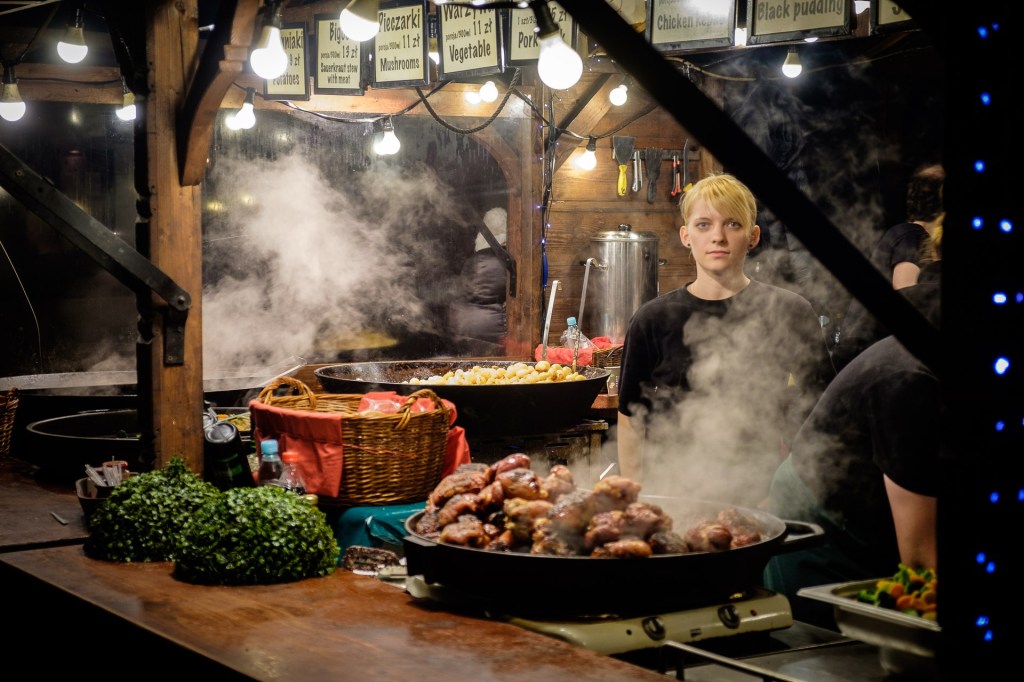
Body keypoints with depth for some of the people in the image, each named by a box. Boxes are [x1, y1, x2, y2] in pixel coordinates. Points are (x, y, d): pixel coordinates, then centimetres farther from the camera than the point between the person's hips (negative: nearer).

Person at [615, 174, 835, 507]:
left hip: (764, 492, 0)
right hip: (677, 490, 1)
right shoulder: (654, 319, 3)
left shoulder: (789, 313, 1)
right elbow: (631, 418, 8)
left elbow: (820, 413, 7)